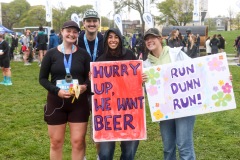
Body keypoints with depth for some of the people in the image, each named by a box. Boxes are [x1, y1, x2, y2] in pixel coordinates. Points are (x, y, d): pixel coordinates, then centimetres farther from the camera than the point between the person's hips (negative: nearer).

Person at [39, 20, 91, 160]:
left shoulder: (83, 54, 1)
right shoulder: (51, 53, -2)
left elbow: (90, 77, 6)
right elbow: (42, 78, 0)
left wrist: (85, 86, -17)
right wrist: (57, 90, -16)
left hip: (79, 102, 0)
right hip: (56, 102, 0)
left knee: (78, 142, 4)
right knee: (56, 142, 10)